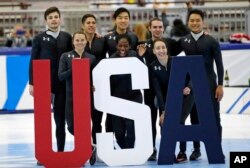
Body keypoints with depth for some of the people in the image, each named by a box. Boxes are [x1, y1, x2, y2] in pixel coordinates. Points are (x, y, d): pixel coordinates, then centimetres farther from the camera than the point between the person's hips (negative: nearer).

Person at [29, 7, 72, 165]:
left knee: (60, 119, 7)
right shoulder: (39, 38, 2)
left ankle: (61, 151, 13)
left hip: (62, 84, 2)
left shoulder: (67, 37, 8)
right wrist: (32, 83, -7)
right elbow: (33, 61, 0)